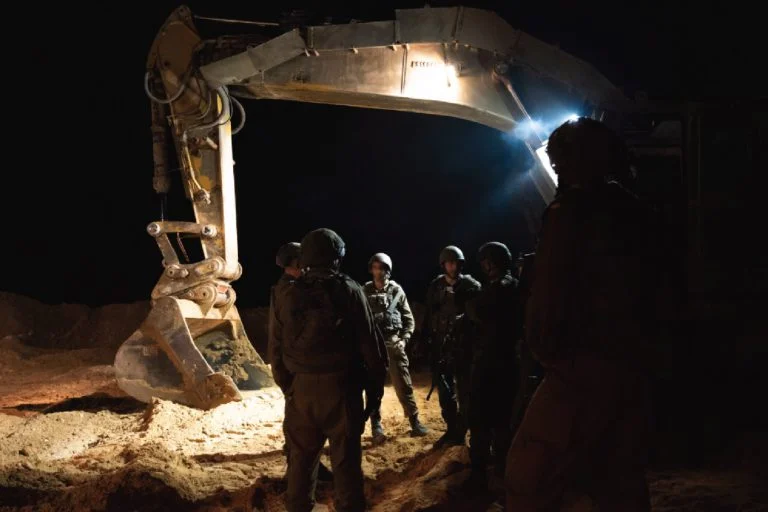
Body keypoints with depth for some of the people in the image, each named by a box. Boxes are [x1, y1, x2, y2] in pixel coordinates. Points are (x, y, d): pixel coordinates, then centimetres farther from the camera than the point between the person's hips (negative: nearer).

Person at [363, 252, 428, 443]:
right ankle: (376, 426, 13)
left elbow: (409, 319, 6)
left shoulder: (396, 290, 3)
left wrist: (404, 339, -6)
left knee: (403, 384, 2)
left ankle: (414, 422, 13)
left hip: (393, 343, 0)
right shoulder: (365, 291, 2)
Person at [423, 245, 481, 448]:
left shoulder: (472, 286, -2)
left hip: (464, 346, -3)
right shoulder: (435, 287, 6)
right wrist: (425, 339, 4)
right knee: (444, 391, 10)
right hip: (441, 346, 4)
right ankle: (451, 430, 22)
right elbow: (428, 316, 9)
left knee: (464, 391, 1)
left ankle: (460, 432, 10)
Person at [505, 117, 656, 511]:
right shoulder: (634, 211, 12)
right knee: (621, 480, 18)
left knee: (530, 474, -2)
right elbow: (644, 288, 16)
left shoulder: (569, 210, -11)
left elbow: (550, 290, -12)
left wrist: (542, 347, 2)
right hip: (630, 361, 8)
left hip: (584, 365, -8)